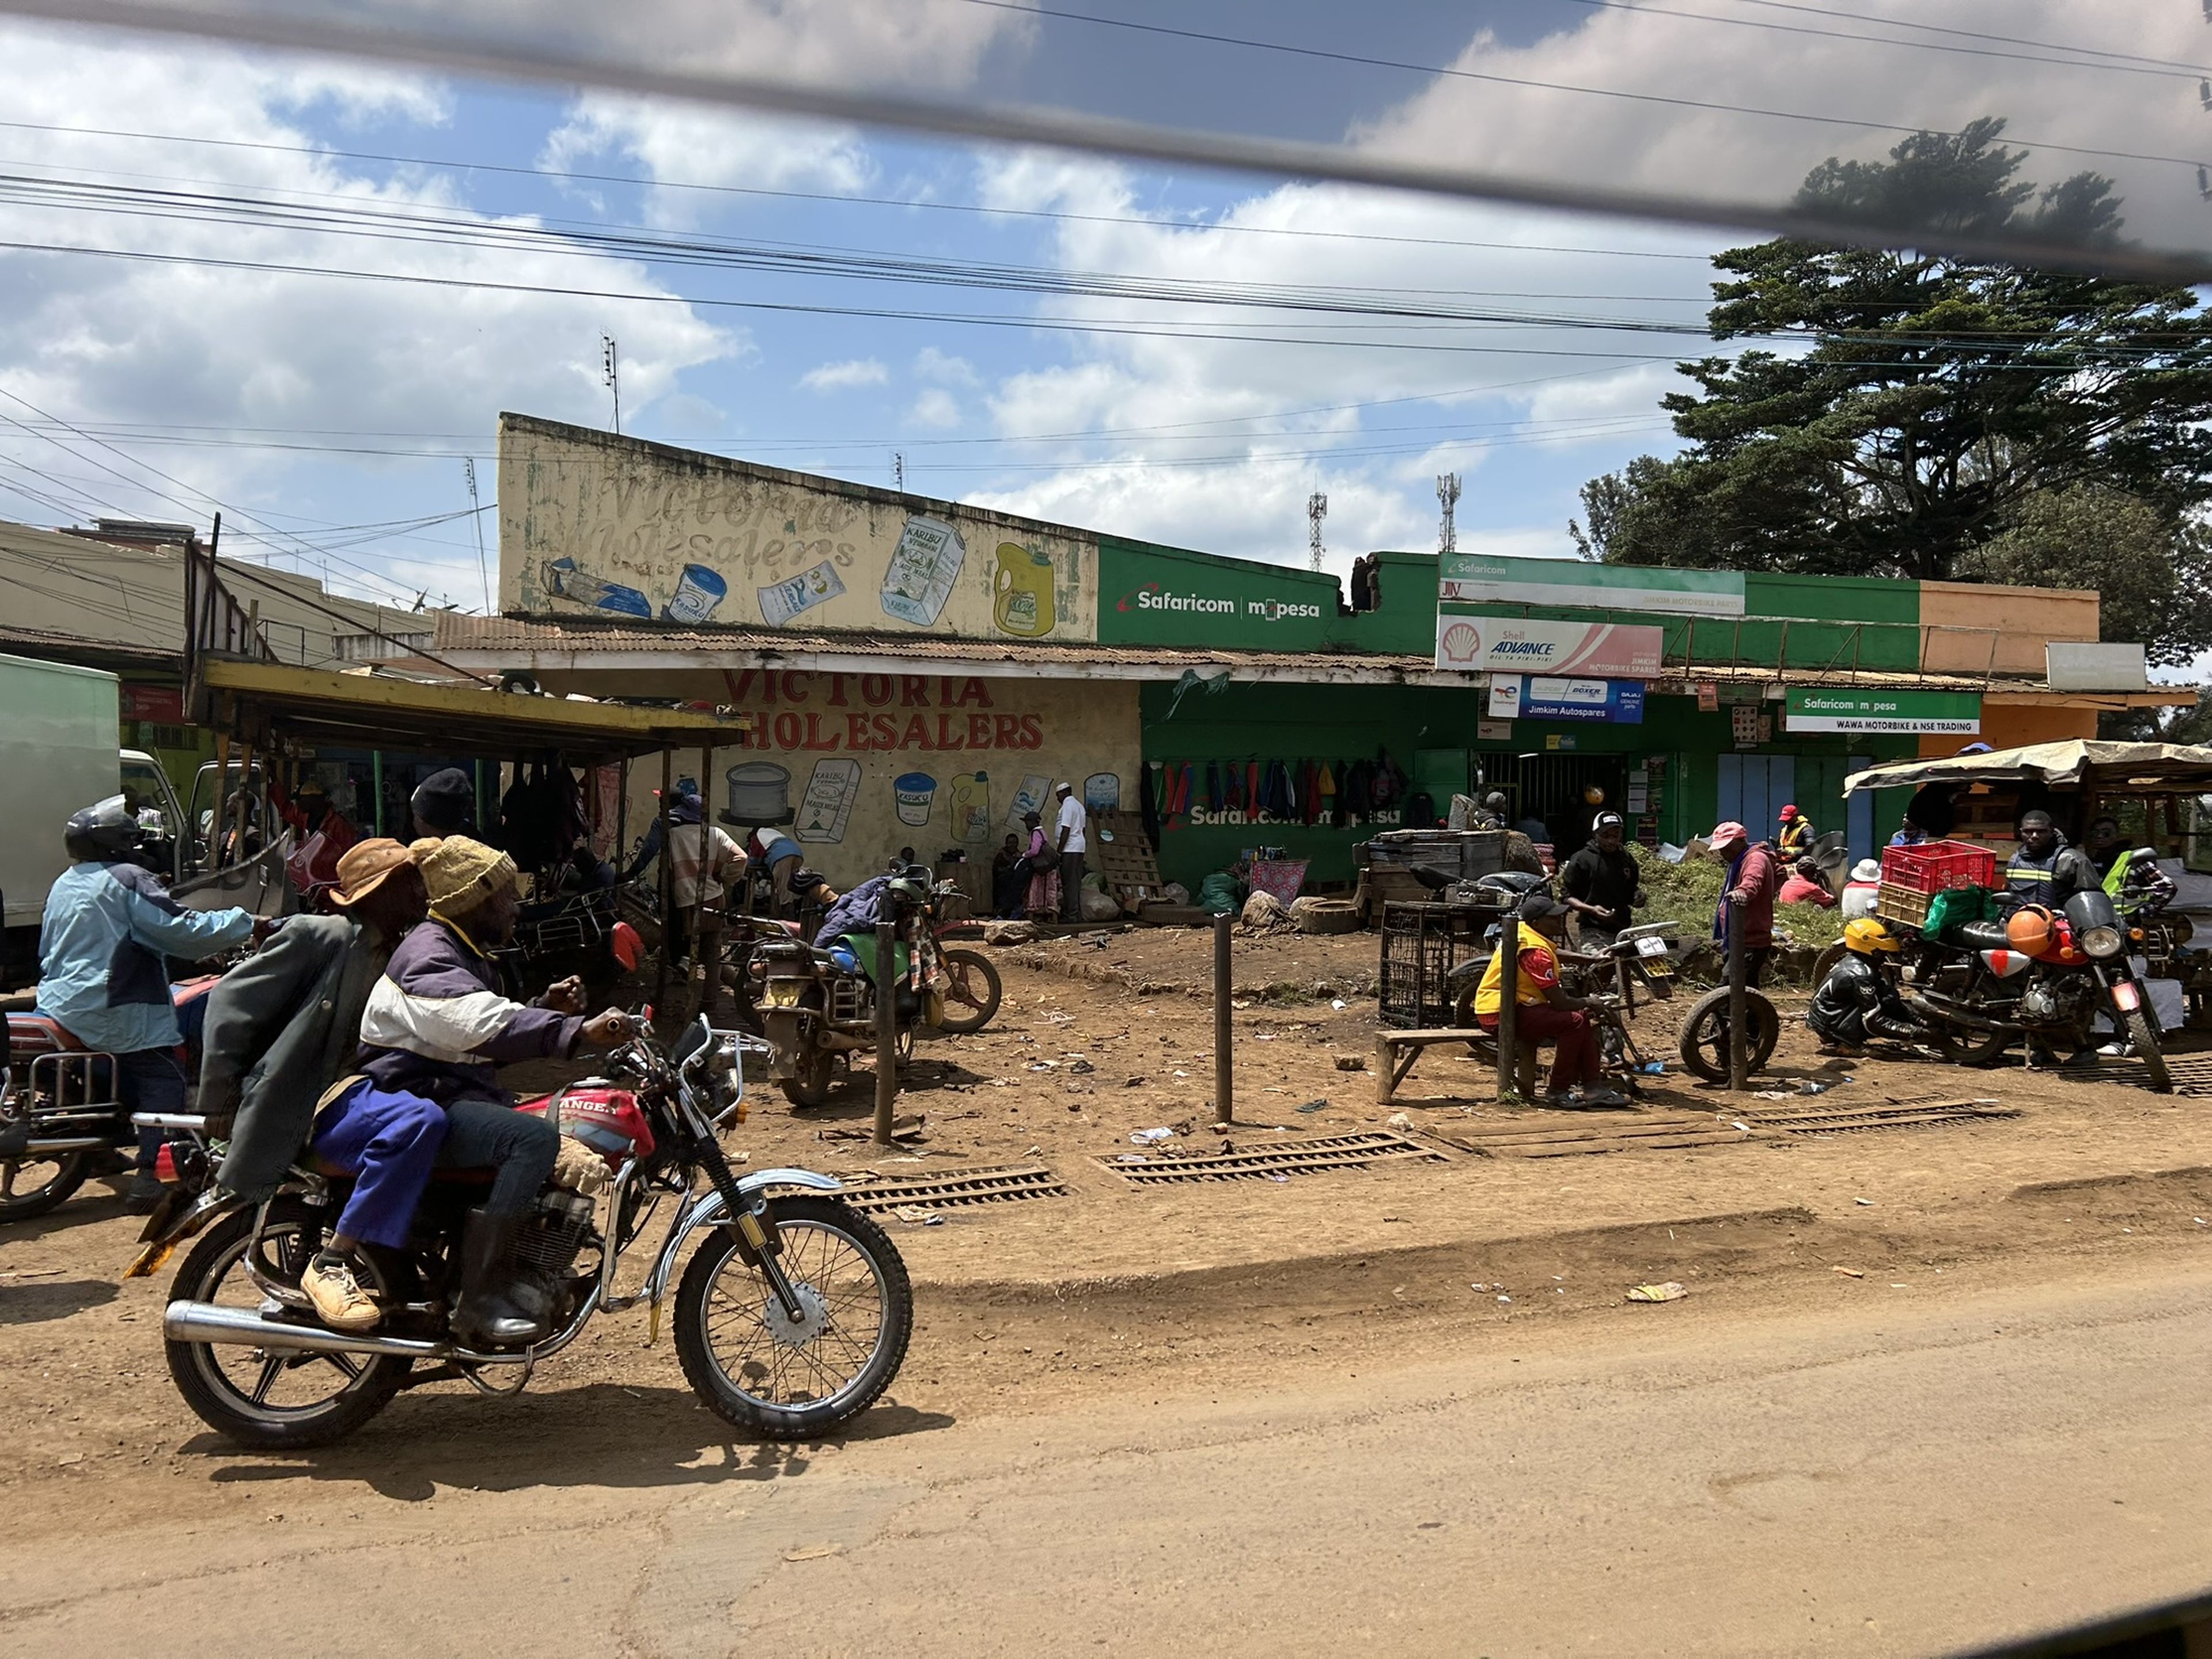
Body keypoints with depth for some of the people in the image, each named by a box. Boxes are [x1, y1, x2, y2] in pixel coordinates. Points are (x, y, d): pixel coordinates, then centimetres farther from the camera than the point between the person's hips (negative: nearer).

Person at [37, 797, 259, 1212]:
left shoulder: (63, 885, 16)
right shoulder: (128, 880, -11)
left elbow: (48, 953, 27)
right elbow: (183, 931, -19)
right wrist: (248, 925, -13)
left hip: (59, 1005, 9)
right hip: (110, 1013, -9)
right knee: (163, 1080, -8)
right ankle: (147, 1177, -19)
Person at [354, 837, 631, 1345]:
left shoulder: (465, 954, 19)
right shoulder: (428, 957, -15)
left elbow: (486, 1045, 22)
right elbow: (488, 1027, -34)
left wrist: (546, 1010, 7)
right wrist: (578, 1030, -42)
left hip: (455, 1095, 11)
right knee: (535, 1138, -31)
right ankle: (477, 1300, -28)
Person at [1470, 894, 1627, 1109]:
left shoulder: (1521, 930, 7)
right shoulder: (1536, 951, -23)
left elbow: (1553, 953, 29)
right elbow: (1559, 1002, -21)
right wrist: (1588, 1002, -2)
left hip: (1511, 1004, 11)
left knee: (1583, 1016, 9)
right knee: (1574, 1022, -22)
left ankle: (1590, 1086, 10)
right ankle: (1558, 1091, -10)